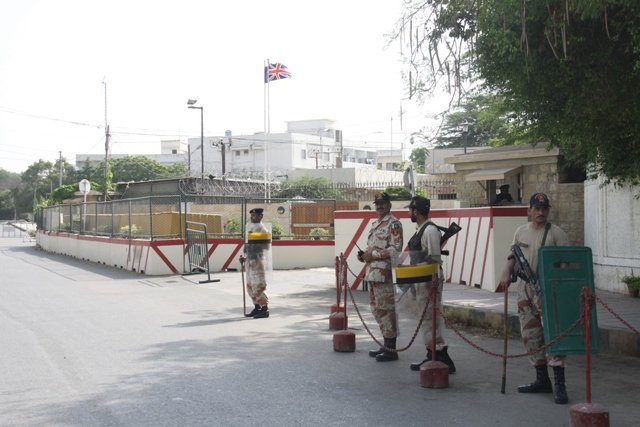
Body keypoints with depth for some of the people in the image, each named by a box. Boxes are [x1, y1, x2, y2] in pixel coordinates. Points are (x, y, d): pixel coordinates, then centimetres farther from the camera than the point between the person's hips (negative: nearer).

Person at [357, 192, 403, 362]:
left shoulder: (393, 224, -9)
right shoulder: (375, 224, 18)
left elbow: (395, 250, -17)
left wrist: (372, 255, -17)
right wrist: (365, 255, 7)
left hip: (384, 274, -9)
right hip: (372, 273, 9)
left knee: (386, 309, -6)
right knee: (377, 309, 14)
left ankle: (391, 349, 0)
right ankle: (386, 345, 24)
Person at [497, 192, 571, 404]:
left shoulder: (556, 233, -6)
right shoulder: (521, 231, 11)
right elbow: (513, 255, 21)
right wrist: (507, 273, 5)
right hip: (525, 289, 6)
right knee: (531, 335, 11)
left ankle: (559, 384, -10)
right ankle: (542, 380, 22)